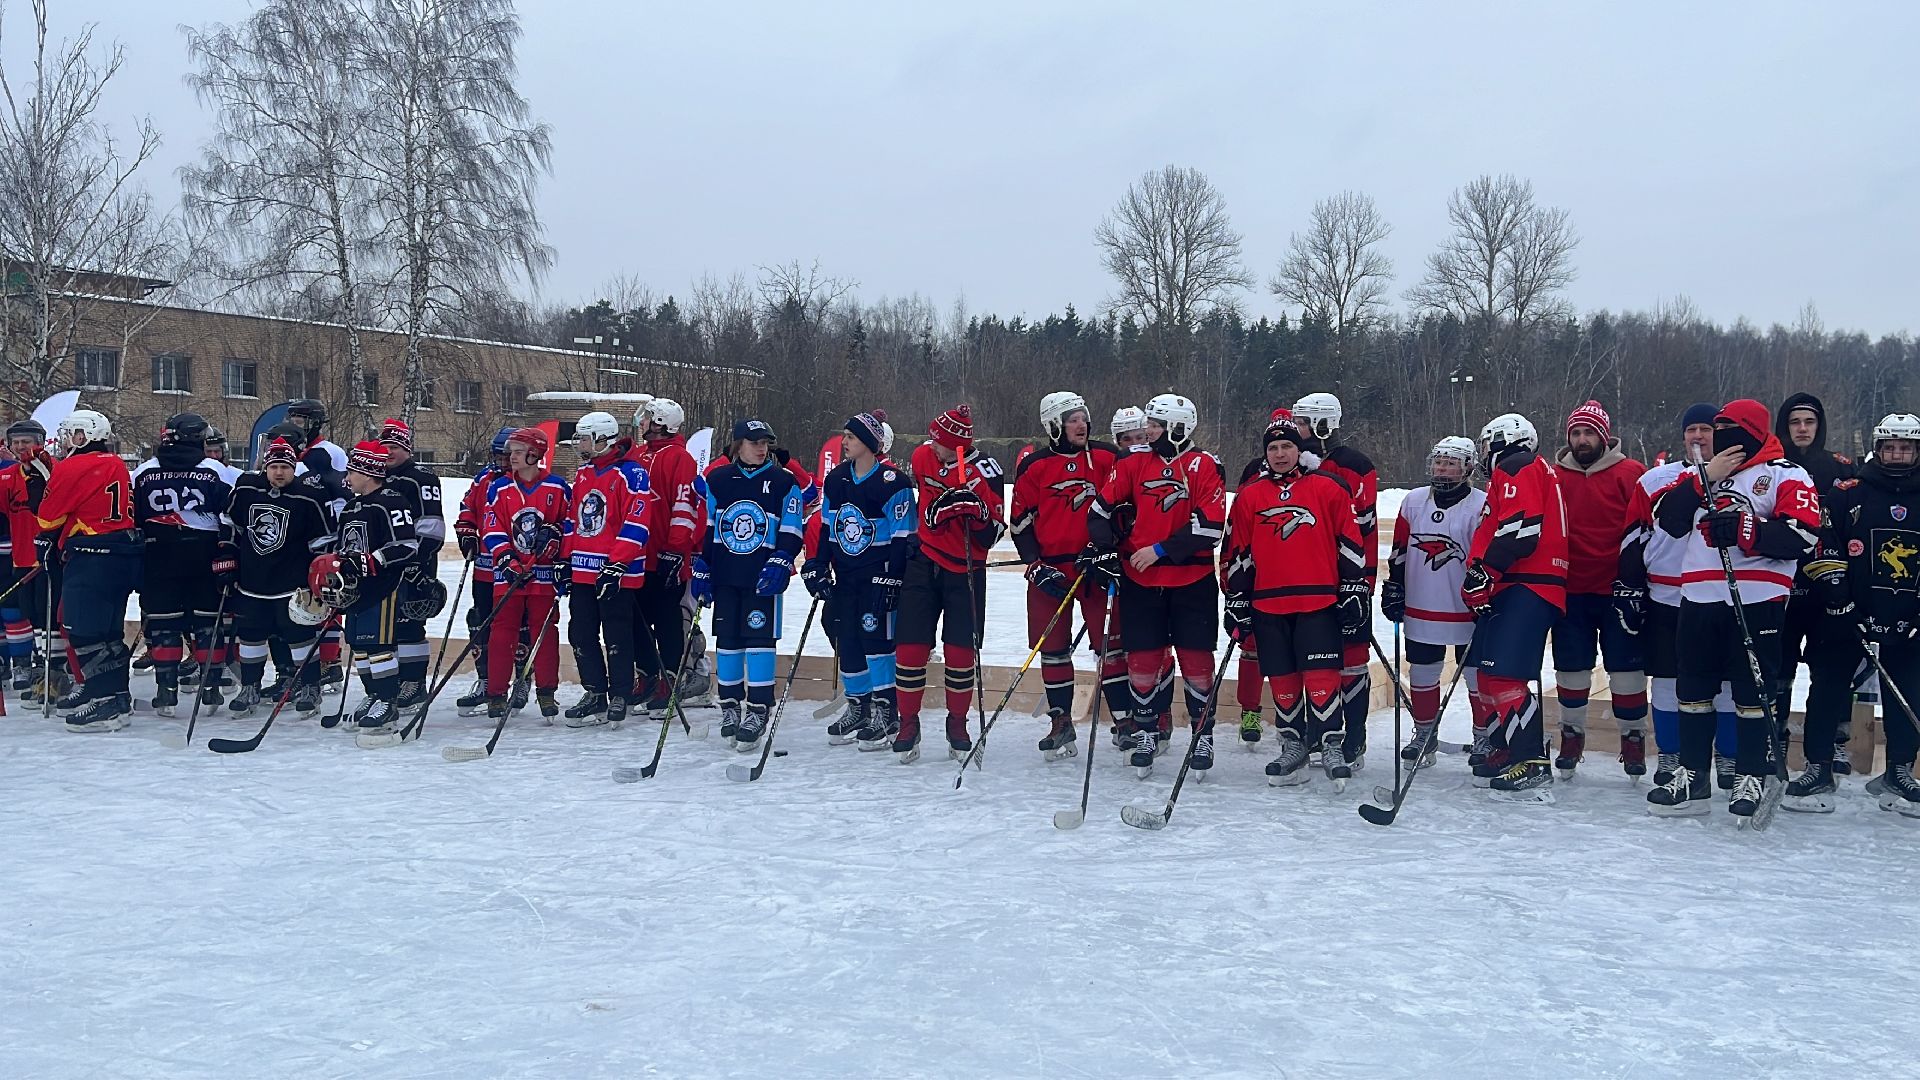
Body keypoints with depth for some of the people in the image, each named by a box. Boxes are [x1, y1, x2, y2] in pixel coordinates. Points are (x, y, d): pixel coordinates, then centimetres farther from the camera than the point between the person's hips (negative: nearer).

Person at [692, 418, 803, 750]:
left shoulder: (785, 482, 0)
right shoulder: (717, 479, 7)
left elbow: (792, 532, -1)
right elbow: (706, 528, 12)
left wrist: (780, 564, -13)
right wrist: (701, 568, 8)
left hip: (764, 576, -3)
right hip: (725, 573, 3)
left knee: (760, 636, -7)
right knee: (727, 638, 8)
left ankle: (758, 710, -2)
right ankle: (729, 705, 19)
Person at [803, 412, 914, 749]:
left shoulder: (893, 483, -13)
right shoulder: (835, 480, 8)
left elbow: (902, 537, -13)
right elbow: (825, 528, 15)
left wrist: (889, 580, -17)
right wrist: (816, 568, 8)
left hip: (879, 575, -7)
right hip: (844, 576, 7)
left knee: (876, 639, -9)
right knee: (846, 642, 9)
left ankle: (885, 715, -1)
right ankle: (857, 710, 21)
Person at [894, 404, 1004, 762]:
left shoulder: (983, 471, -12)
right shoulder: (921, 456, -2)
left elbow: (990, 536, -10)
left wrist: (978, 512, -26)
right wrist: (905, 541, 8)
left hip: (965, 570, -2)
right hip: (923, 562, 3)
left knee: (961, 651, 0)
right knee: (910, 647, -2)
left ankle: (957, 723, 19)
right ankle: (908, 724, 11)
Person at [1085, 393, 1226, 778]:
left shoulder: (1204, 466, -5)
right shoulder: (1133, 464, 7)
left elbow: (1210, 525, -13)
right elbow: (1103, 507, 8)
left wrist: (1160, 550, -15)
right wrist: (1102, 548, -7)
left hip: (1192, 580, -3)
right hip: (1140, 579, 3)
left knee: (1196, 658, 3)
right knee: (1142, 658, 5)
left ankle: (1202, 732, 18)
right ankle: (1145, 731, 19)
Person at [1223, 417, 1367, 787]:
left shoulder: (1328, 489, 5)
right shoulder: (1249, 496, 10)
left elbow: (1350, 543, 5)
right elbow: (1237, 553, 12)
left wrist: (1353, 590, 1)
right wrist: (1236, 601, 9)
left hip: (1319, 601, -2)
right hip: (1268, 604, 3)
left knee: (1321, 675, -9)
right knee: (1283, 679, 7)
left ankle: (1332, 747, -1)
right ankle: (1292, 747, 18)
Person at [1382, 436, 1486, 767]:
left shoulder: (1482, 506, -8)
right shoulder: (1413, 502, 5)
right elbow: (1399, 552, 11)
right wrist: (1393, 590, 9)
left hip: (1466, 612, -4)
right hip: (1421, 609, 4)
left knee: (1477, 675, 5)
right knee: (1422, 674, 12)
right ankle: (1424, 734, 26)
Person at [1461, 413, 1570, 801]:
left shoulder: (1516, 468, -4)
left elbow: (1520, 528, -18)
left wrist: (1483, 573, -19)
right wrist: (1482, 580, 24)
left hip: (1526, 587, -11)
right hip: (1514, 588, 11)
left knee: (1503, 674, -17)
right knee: (1490, 672, 14)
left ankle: (1532, 767, -19)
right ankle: (1501, 754, 22)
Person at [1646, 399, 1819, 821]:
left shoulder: (1786, 475, 1)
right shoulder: (1699, 474, 17)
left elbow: (1801, 535, -12)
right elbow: (1665, 518, 2)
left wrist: (1746, 530, -21)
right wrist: (1705, 477, -5)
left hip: (1757, 600, -5)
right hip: (1700, 598, 5)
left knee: (1751, 691, -2)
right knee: (1693, 689, 8)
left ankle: (1752, 777, 9)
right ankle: (1691, 776, 17)